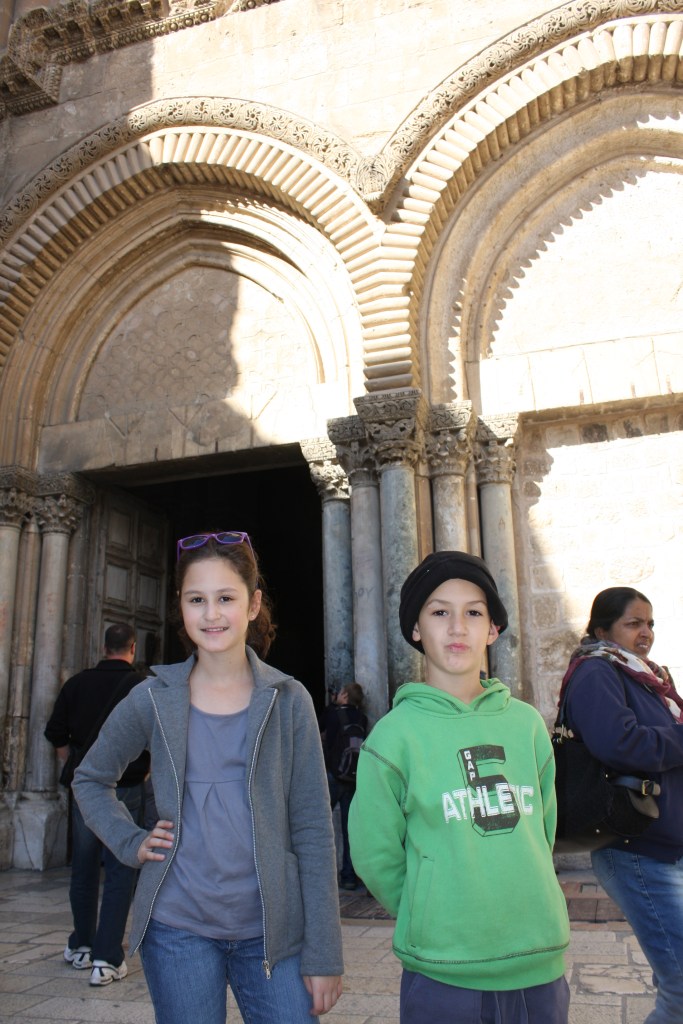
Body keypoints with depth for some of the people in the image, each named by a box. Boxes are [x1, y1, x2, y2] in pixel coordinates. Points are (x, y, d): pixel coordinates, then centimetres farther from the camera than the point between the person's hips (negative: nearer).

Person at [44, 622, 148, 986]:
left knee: (84, 868, 16)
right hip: (125, 789, -4)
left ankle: (81, 946, 30)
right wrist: (146, 774, 4)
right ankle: (107, 958, 1)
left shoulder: (77, 683, 3)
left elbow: (56, 734, 5)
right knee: (120, 871, 3)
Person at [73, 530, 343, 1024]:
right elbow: (90, 779, 15)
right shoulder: (155, 699, -2)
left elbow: (313, 829, -4)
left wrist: (323, 954, -6)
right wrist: (131, 842, -1)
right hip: (178, 928, 1)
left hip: (272, 929, 0)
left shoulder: (288, 700, -5)